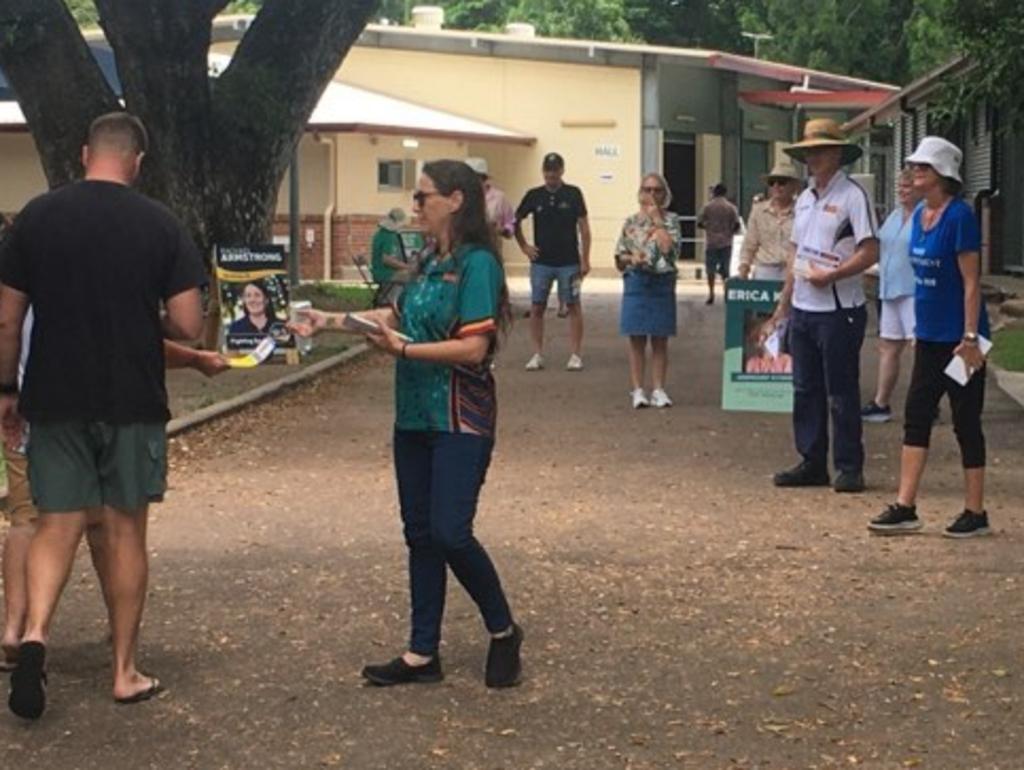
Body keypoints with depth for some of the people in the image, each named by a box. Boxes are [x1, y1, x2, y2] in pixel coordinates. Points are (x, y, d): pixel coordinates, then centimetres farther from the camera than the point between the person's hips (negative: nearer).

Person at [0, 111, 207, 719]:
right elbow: (189, 326, -8)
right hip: (133, 403, -1)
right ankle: (126, 672, 14)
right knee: (125, 531, 8)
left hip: (55, 400, 1)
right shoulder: (160, 225, -5)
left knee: (57, 524, 8)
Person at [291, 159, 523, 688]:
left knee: (450, 533, -11)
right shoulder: (430, 263, 11)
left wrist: (402, 350, -19)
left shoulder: (477, 264, -14)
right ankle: (423, 654, 17)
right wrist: (332, 321, 14)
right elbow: (399, 314, 21)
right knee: (420, 535, 10)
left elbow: (473, 348, -20)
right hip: (415, 416, 8)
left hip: (460, 421, -8)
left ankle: (503, 632, 11)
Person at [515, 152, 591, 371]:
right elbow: (516, 222, 15)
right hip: (541, 261, 2)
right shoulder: (534, 195, 3)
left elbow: (584, 227, -2)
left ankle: (575, 355, 6)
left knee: (573, 306, 1)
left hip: (569, 262, -2)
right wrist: (524, 246, 6)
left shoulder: (573, 194, -2)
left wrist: (585, 259, -6)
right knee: (537, 308, 2)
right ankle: (537, 355, 10)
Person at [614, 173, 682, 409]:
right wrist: (631, 258, -12)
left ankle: (658, 389, 10)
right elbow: (619, 260, 10)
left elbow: (669, 247, -16)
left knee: (660, 341, 4)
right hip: (637, 283, 1)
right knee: (637, 340, 3)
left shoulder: (670, 219, 2)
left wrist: (657, 220, -11)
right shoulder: (631, 222, 6)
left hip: (662, 284, -1)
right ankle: (638, 390, 7)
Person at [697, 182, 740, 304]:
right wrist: (730, 232, 12)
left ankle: (711, 294, 1)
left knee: (710, 269, 6)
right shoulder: (731, 207, 0)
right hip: (726, 243, 1)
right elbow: (737, 225, -6)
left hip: (711, 242, -1)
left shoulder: (708, 206, -2)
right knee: (725, 270, 9)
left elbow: (699, 223, -3)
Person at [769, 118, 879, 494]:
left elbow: (870, 252, -16)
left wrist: (831, 275, -23)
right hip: (802, 309, 8)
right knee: (806, 390, 11)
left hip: (838, 310, -8)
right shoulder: (805, 198, 15)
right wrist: (784, 303, 18)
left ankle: (849, 467, 6)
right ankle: (812, 463, 19)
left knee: (841, 392, -1)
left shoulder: (852, 195, -9)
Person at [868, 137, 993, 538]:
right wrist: (918, 329, 16)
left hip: (957, 337, -8)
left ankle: (976, 513, 11)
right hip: (929, 337, 8)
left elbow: (971, 282, -16)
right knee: (915, 418, 6)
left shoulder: (959, 215, -15)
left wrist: (970, 338, -19)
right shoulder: (919, 215, 8)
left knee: (966, 422, 1)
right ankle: (905, 508, 10)